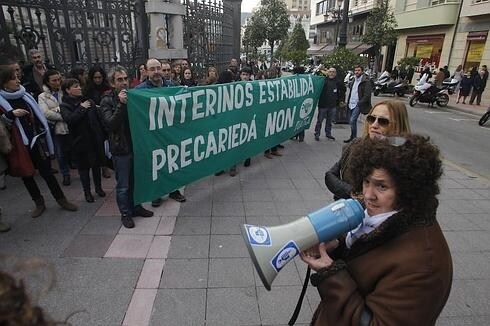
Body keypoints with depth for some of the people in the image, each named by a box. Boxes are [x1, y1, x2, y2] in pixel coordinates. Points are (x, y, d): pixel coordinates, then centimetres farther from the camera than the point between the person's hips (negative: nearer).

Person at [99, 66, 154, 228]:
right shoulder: (107, 100, -6)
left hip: (136, 145, 5)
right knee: (123, 185, 5)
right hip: (121, 148, -5)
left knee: (135, 181, 17)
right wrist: (121, 104, -27)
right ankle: (125, 213, 20)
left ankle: (135, 207, 33)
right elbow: (110, 123, -20)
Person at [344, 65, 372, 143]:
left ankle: (353, 137, -3)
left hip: (358, 105, -7)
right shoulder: (354, 80, 13)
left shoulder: (366, 81, -9)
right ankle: (353, 137, 21)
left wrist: (359, 103, -20)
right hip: (351, 104, 7)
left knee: (352, 121, -16)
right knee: (353, 121, 12)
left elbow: (367, 94, -15)